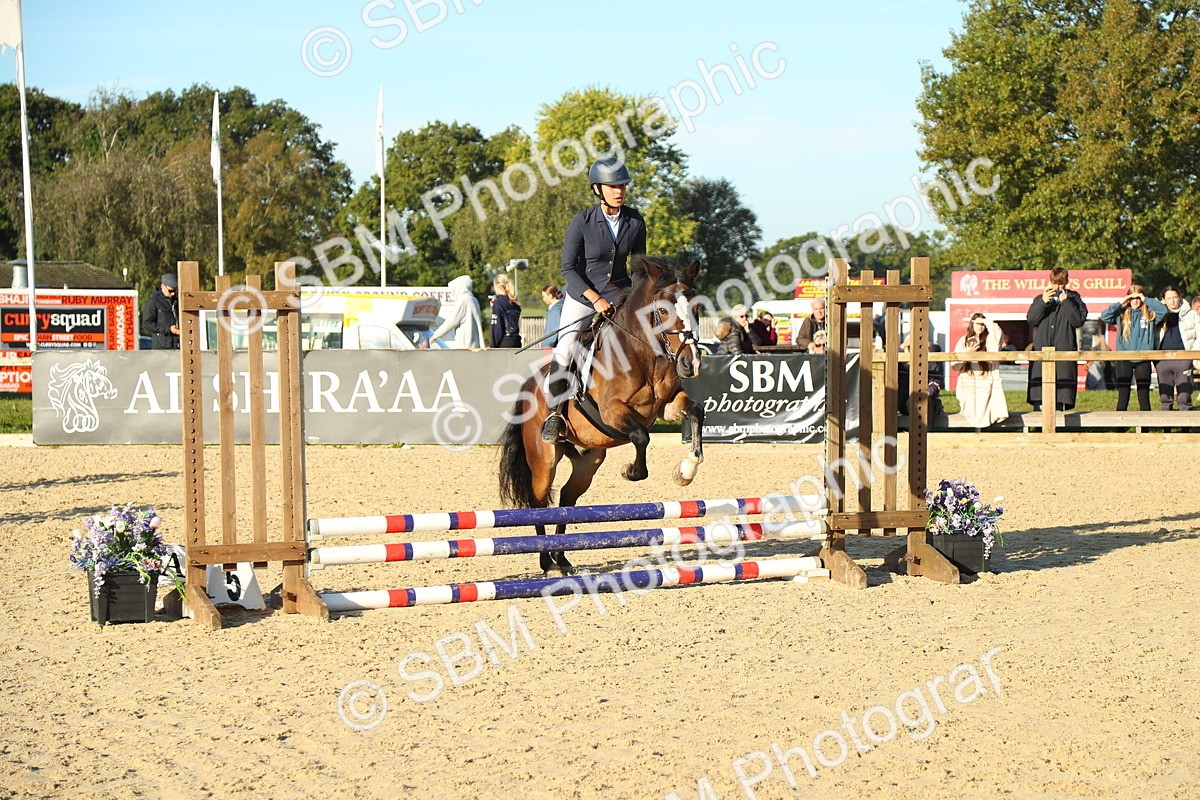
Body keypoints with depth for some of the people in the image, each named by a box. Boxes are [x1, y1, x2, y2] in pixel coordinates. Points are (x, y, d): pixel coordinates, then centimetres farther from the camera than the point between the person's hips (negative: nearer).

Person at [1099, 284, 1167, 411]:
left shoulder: (1149, 313, 5)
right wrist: (1121, 303, -6)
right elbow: (1104, 316, -5)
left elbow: (1163, 310, -11)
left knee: (1144, 396, 5)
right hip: (1124, 360, 0)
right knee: (1123, 396, 1)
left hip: (1143, 359, 0)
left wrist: (1146, 300, -7)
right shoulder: (1122, 314, 6)